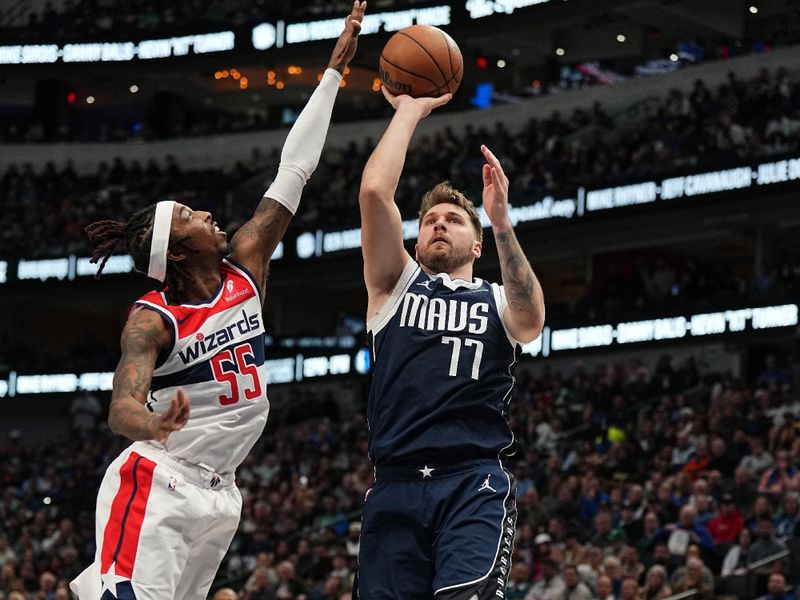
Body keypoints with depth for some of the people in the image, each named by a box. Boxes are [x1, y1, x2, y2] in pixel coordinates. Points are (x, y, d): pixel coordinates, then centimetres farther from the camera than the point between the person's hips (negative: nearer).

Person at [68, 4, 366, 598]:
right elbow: (121, 408, -26)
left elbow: (294, 171, 5)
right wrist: (154, 424, -51)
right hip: (157, 484, -7)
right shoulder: (152, 320, -13)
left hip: (217, 494, 7)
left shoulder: (245, 269, 4)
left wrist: (335, 69, 5)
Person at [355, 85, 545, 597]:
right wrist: (409, 112, 14)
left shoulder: (498, 301, 18)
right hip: (395, 488, 2)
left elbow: (530, 325, -8)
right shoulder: (396, 286, 20)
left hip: (474, 484, -2)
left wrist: (501, 222, -17)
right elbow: (374, 192, 6)